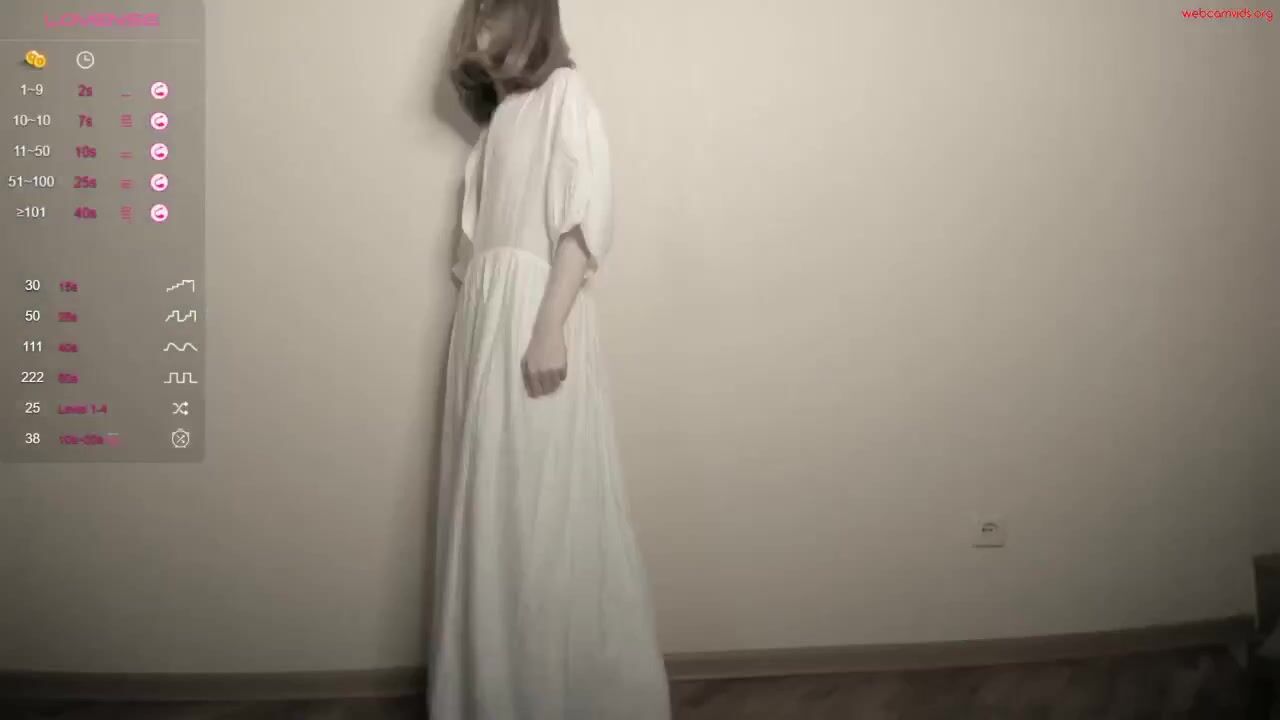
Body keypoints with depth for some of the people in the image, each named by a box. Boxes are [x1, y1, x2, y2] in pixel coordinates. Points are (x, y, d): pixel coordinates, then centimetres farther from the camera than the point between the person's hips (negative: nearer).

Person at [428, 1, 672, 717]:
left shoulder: (565, 90, 1)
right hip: (490, 318, 7)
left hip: (535, 316, -7)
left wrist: (550, 328, -20)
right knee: (496, 511, 8)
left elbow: (586, 215, -12)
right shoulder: (503, 112, 23)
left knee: (547, 511, -5)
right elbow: (491, 234, 14)